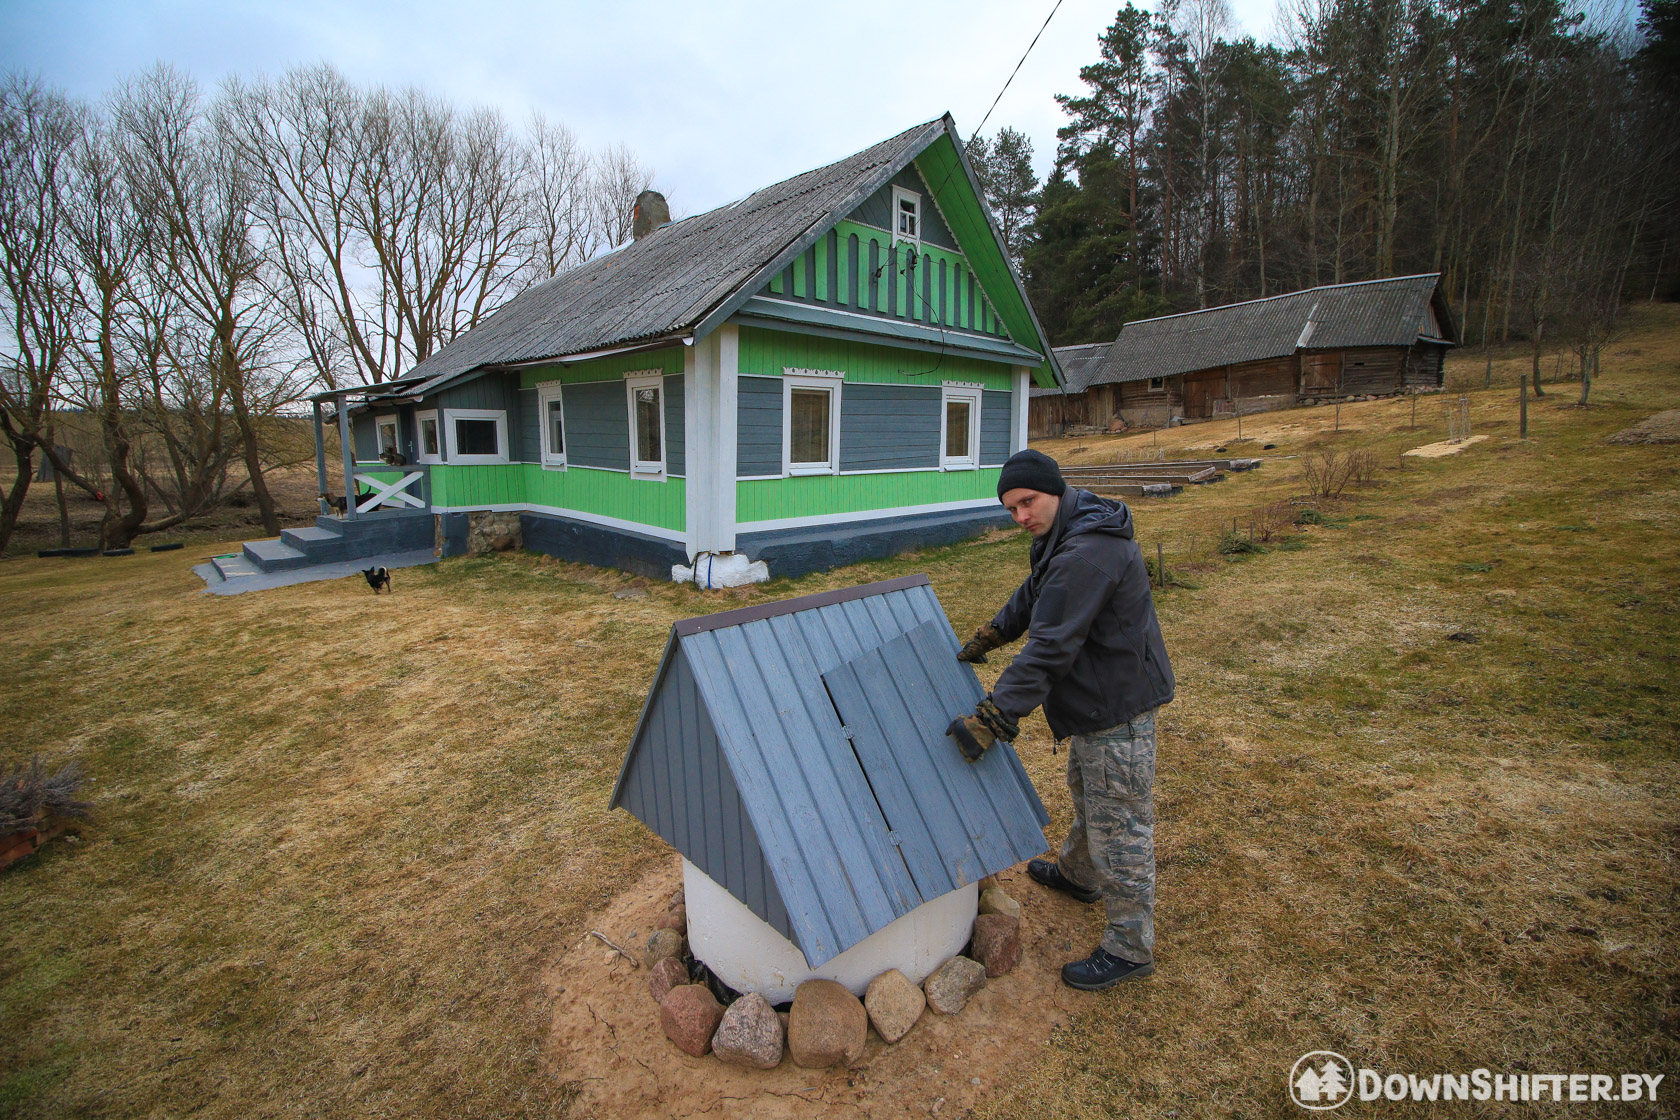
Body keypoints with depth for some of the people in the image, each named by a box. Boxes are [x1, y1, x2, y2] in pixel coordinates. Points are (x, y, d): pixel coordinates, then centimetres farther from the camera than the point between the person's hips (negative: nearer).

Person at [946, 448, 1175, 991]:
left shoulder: (1086, 555, -30)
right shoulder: (1066, 534, 5)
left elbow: (1050, 650, -32)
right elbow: (1034, 594, 21)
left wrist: (993, 716, -30)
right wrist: (986, 637, 19)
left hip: (1119, 706, -11)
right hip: (1100, 697, 11)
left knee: (1119, 828, 3)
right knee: (1087, 795, 29)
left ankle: (1129, 949, 20)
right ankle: (1077, 874, 52)